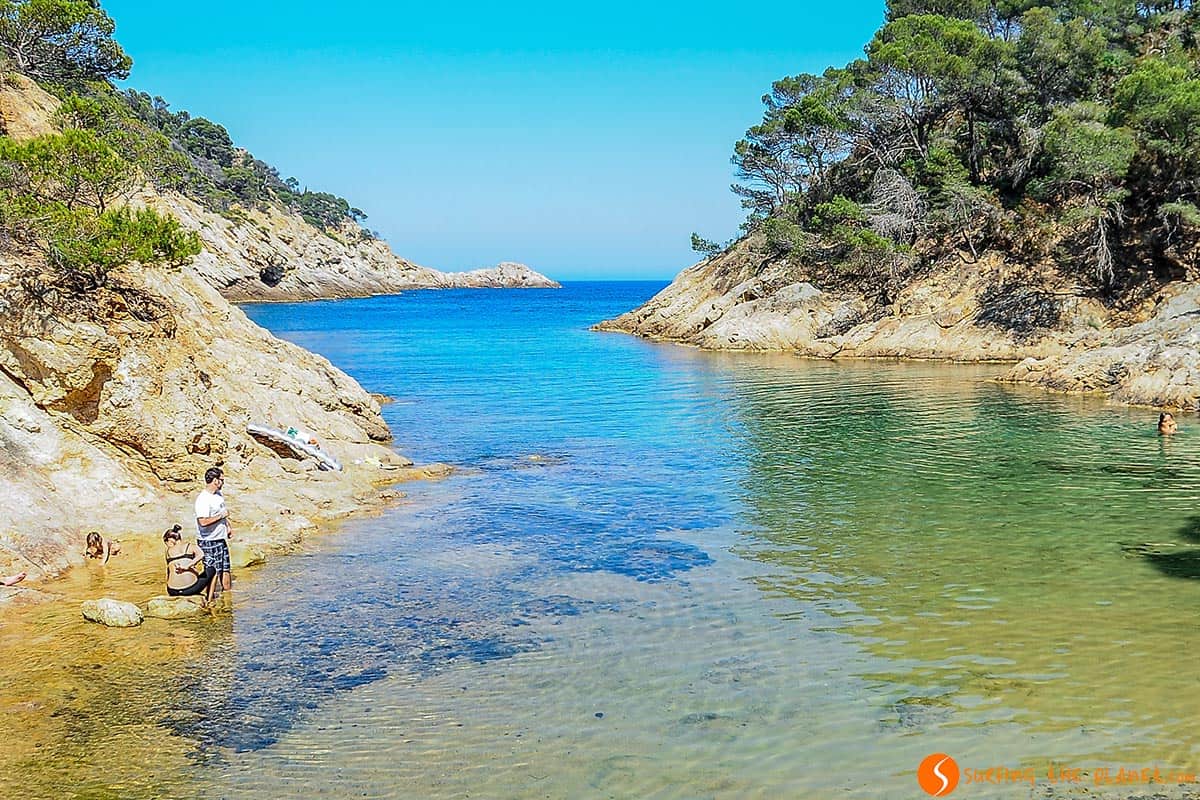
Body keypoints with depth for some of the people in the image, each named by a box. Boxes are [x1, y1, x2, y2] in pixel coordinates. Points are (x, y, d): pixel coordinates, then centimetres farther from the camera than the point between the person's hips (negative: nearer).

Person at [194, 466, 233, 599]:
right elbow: (203, 522, -31)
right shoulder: (203, 499, -21)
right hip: (208, 542, -9)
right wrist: (221, 516, -21)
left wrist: (228, 526, 15)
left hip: (221, 539, 9)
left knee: (225, 569, 14)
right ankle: (209, 601, 7)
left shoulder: (219, 494, 8)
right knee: (213, 572, -3)